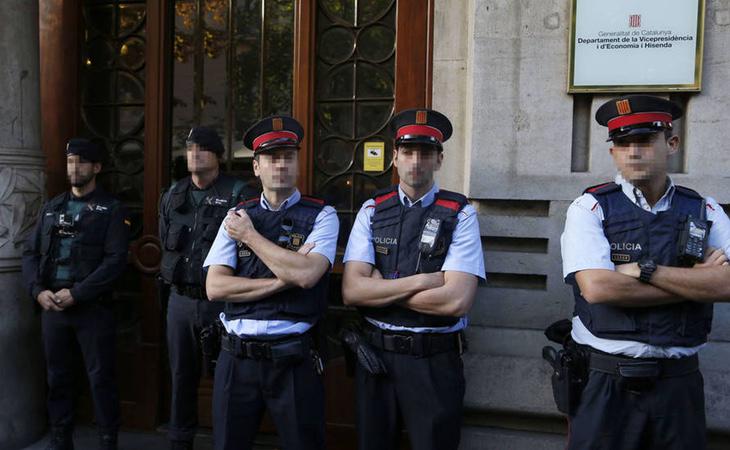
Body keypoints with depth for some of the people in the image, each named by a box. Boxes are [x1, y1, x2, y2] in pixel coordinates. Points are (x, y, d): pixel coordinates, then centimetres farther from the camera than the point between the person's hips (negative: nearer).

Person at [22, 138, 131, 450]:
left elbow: (115, 261, -11)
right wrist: (38, 291, -7)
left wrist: (76, 294, -16)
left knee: (101, 378, 1)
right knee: (57, 376, 13)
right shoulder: (51, 208, 14)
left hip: (93, 308, -4)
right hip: (51, 307, 5)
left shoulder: (112, 210, -1)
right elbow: (30, 253, 10)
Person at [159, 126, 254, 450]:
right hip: (180, 299, 6)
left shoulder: (238, 195, -8)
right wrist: (179, 275, 15)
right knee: (181, 374, 16)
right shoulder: (173, 196, 11)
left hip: (221, 300, -5)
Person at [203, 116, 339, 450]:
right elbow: (215, 287, -4)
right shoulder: (237, 216, 6)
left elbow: (306, 275, -20)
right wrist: (282, 281, -14)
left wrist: (250, 235, -10)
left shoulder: (321, 216, -2)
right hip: (236, 358, 3)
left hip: (293, 359, -2)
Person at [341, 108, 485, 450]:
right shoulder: (372, 210, 1)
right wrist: (420, 281, -17)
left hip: (435, 361, -2)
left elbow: (456, 300, -17)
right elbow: (351, 290, -9)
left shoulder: (460, 215, -6)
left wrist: (381, 288, -11)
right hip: (375, 354, 3)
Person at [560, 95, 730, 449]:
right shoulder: (590, 207, -4)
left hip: (679, 381, 3)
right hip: (607, 382, -2)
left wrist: (643, 270, -17)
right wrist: (695, 282, -10)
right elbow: (597, 287, -18)